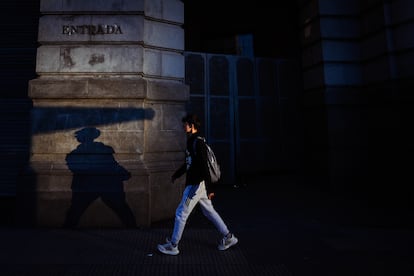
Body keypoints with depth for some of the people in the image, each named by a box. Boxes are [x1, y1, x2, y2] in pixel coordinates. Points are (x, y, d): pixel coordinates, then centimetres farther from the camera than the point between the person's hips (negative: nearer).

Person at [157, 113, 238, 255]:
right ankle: (228, 237, 27)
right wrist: (177, 174, 35)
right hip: (195, 183, 10)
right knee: (209, 211, 17)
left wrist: (209, 189, -25)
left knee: (181, 213, 1)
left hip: (197, 184, -10)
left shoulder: (198, 143, -18)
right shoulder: (192, 141, 12)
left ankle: (173, 246, 16)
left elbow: (204, 166, -24)